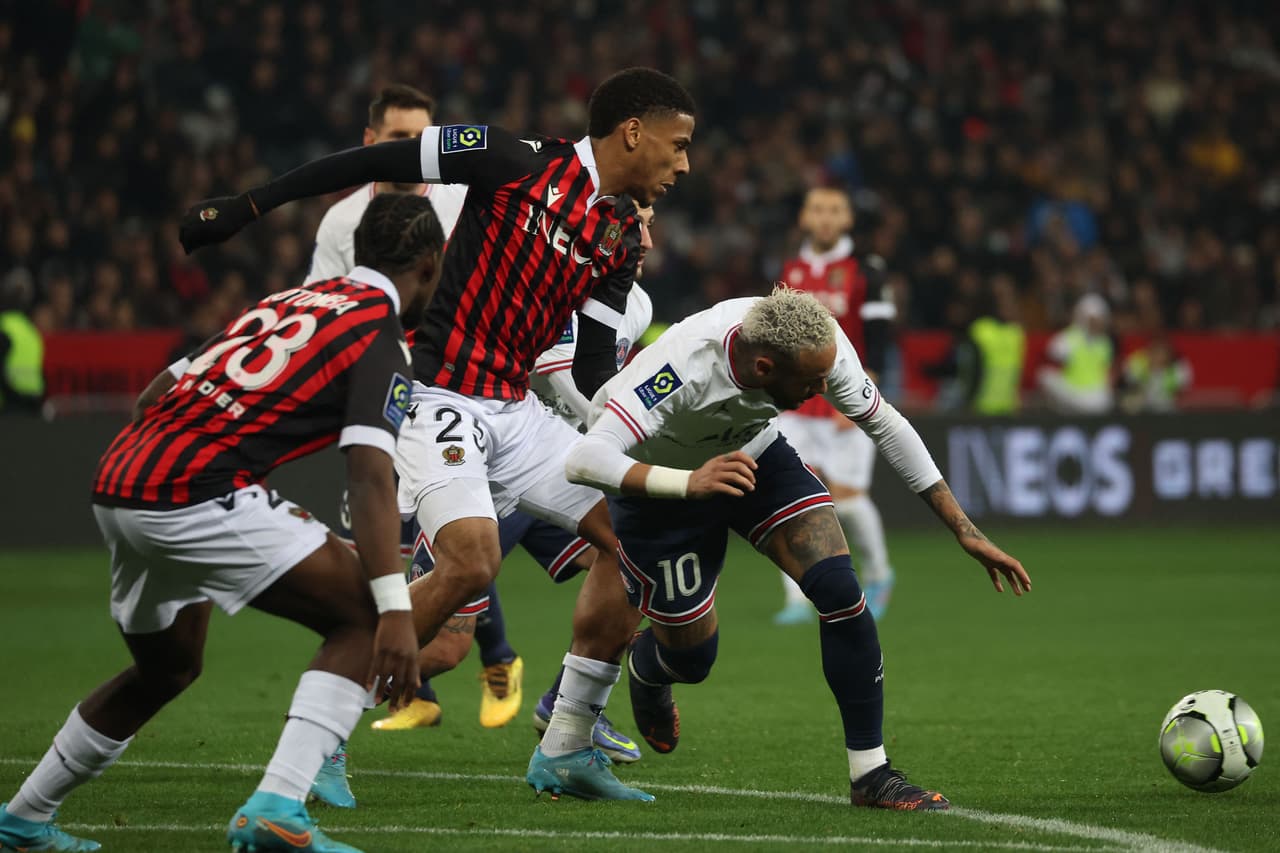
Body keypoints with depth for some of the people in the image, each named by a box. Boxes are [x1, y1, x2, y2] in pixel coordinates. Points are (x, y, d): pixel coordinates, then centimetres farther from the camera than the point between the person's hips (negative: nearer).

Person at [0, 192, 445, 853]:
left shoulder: (285, 301, 23)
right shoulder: (380, 340, 0)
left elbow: (157, 393, 25)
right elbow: (370, 476, -14)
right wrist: (395, 610, -20)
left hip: (116, 482, 8)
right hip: (195, 494, -8)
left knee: (167, 668, 29)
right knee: (360, 618, -1)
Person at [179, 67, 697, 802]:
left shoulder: (623, 238, 10)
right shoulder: (519, 162, -10)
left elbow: (593, 369, 11)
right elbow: (373, 163, -7)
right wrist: (246, 207, -8)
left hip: (517, 408, 8)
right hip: (442, 400, -8)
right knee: (472, 564, -25)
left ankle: (568, 748, 10)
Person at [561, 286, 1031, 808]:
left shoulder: (821, 346, -27)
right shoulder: (684, 366, -42)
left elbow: (885, 426, -9)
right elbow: (584, 460, -48)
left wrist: (966, 531, -8)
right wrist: (688, 484, -62)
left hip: (754, 454, 4)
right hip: (660, 481, -4)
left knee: (839, 590, -18)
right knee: (692, 658, 2)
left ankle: (871, 774, -7)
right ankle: (645, 671, 43)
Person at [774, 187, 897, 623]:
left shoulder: (865, 272, -5)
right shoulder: (790, 272, 10)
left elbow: (875, 345, -8)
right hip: (796, 404, 4)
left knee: (846, 497, -3)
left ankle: (877, 574, 24)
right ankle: (798, 599, -6)